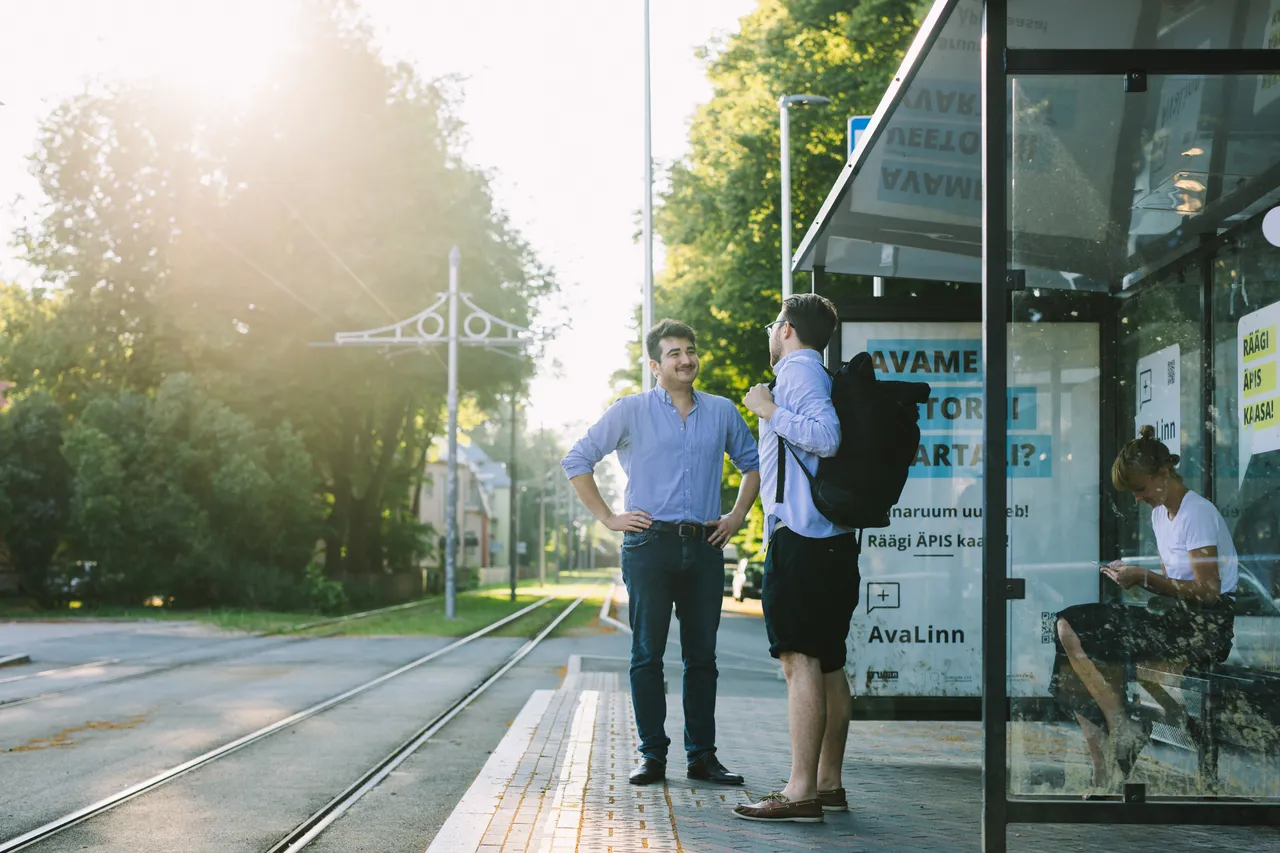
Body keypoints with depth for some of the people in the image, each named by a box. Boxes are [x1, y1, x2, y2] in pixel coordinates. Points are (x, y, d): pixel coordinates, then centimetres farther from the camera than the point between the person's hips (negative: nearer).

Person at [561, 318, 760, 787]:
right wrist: (608, 517, -1)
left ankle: (702, 754, 11)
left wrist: (736, 516, 13)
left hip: (704, 546, 3)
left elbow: (752, 463, 25)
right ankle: (652, 754, 6)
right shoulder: (631, 411, 2)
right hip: (650, 544, -3)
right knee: (647, 654, -1)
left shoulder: (722, 411, 12)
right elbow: (577, 461, 4)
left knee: (702, 655, 5)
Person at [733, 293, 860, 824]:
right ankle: (828, 784, 16)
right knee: (827, 664, 11)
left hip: (800, 537, -10)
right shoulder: (818, 375, 22)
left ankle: (801, 793, -14)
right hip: (832, 540, 10)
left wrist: (770, 410, -12)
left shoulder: (798, 369, -7)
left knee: (800, 660, -12)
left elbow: (826, 436, -22)